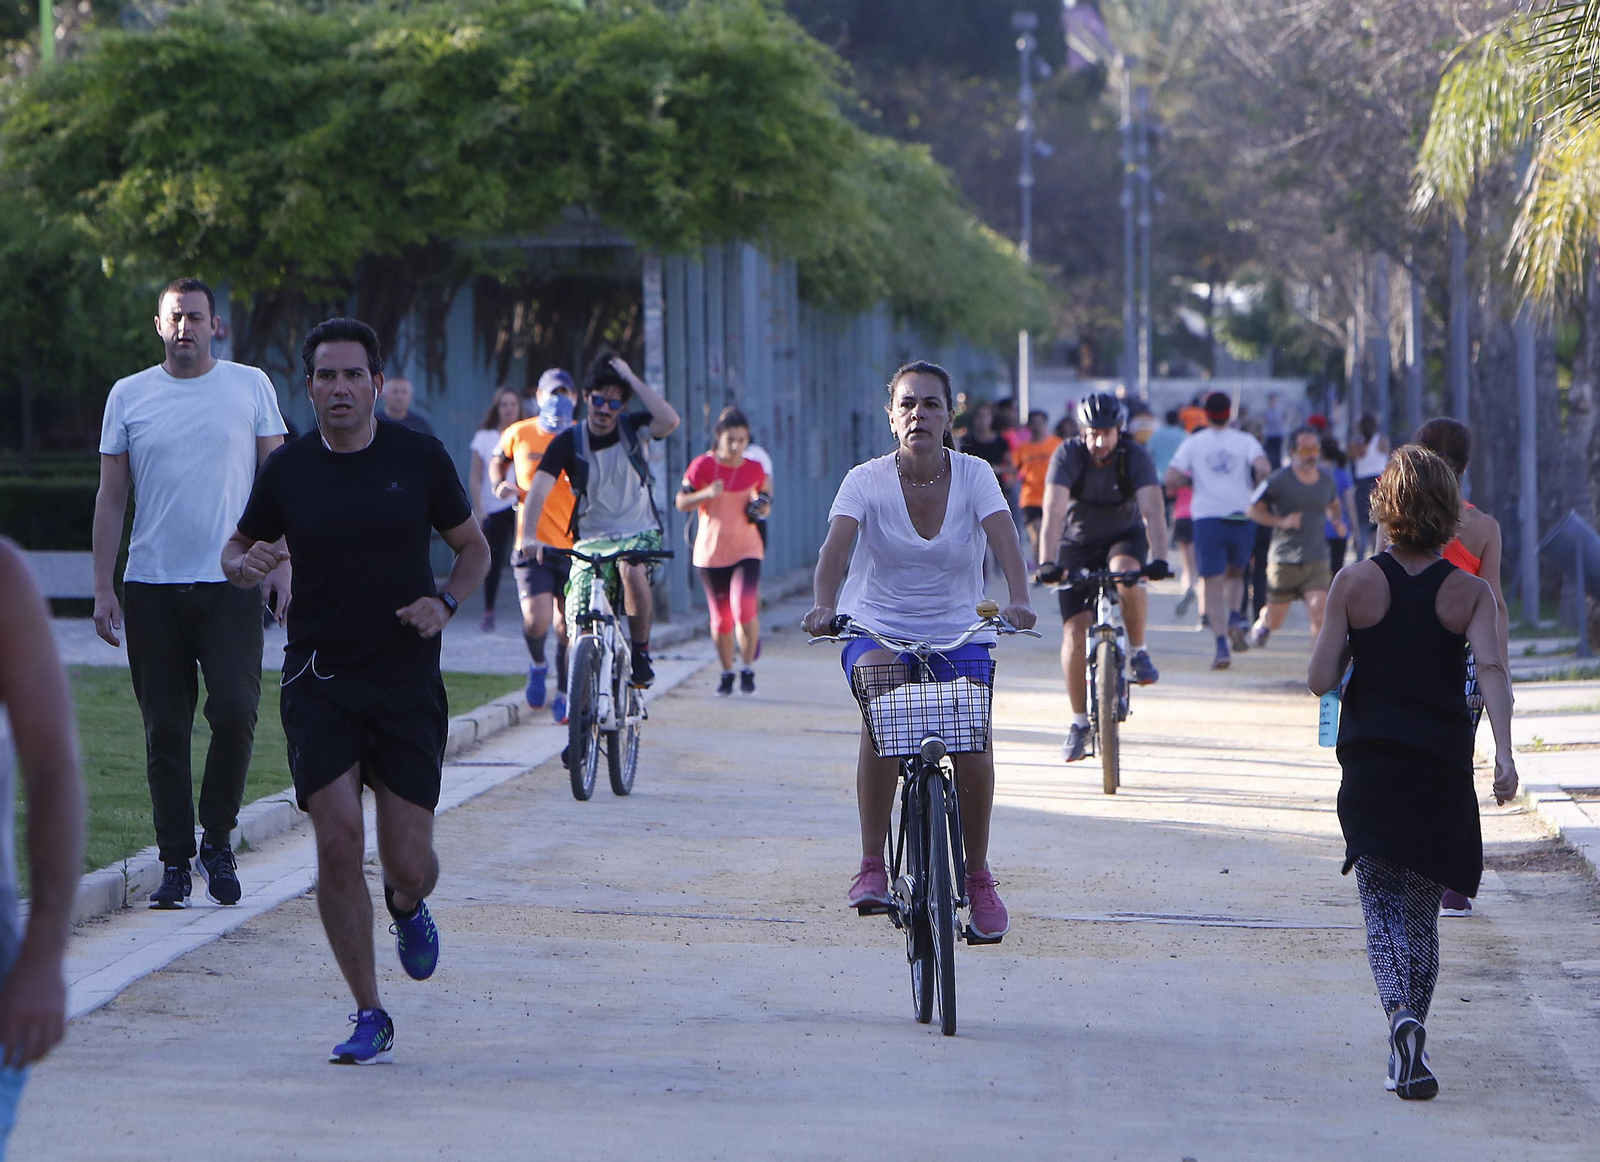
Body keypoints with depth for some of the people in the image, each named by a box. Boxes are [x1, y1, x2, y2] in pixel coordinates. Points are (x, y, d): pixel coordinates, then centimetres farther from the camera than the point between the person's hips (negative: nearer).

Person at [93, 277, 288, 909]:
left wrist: (282, 561, -2)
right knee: (165, 730, 2)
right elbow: (110, 497, 9)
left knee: (234, 710, -14)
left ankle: (217, 839, 5)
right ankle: (175, 862, 9)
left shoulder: (251, 386, 6)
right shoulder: (128, 396, 8)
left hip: (232, 584, -1)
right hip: (151, 587, 1)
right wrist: (102, 588, 3)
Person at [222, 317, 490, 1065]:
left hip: (407, 682, 0)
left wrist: (446, 602, -8)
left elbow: (473, 547, 11)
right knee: (338, 846, -12)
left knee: (408, 863, -2)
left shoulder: (419, 458, 0)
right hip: (318, 682, 0)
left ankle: (408, 908, 38)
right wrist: (245, 564, -10)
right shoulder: (287, 470, 1)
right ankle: (369, 1018, 1)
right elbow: (238, 549, 14)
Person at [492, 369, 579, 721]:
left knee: (568, 626, 3)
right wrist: (500, 484, 2)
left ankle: (563, 695, 22)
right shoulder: (519, 435, 4)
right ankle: (537, 665, 17)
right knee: (536, 620, -16)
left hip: (576, 546, 1)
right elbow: (497, 462, 23)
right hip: (534, 544, -1)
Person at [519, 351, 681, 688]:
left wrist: (633, 379, -22)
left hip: (639, 533, -1)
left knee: (632, 571, -35)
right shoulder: (569, 442, -7)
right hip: (592, 540, 1)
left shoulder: (632, 427, -5)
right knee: (579, 622, -14)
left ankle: (641, 653, -16)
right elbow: (539, 488, -18)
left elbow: (669, 421, -26)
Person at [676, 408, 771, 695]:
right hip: (711, 551, 0)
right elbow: (681, 503, -3)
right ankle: (727, 674, 23)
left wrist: (762, 506, -7)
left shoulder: (755, 470, 2)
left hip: (746, 549, 0)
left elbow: (765, 504, 16)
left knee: (744, 607, -19)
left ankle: (748, 668, -1)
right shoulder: (703, 465, -4)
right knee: (720, 616, 5)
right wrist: (706, 494, -20)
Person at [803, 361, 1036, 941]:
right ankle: (872, 865, -24)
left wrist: (1018, 600, -41)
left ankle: (978, 877, 4)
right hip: (877, 627, -1)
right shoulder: (866, 481, -9)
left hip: (958, 630, 1)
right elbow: (836, 548, -24)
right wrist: (824, 606, -44)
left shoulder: (974, 475, -6)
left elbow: (1005, 541, -21)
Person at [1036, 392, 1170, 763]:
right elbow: (1054, 511, -31)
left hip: (1125, 537, -1)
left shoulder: (1136, 457, -21)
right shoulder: (1067, 456, -21)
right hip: (1078, 543, 1)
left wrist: (1159, 559, -47)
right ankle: (1080, 721, 3)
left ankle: (1138, 651, -12)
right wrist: (1048, 562, -44)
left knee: (1125, 574, -37)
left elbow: (1153, 509, -32)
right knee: (1075, 631, -11)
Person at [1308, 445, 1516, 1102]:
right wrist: (1503, 751, -24)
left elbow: (1320, 680, -4)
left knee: (1385, 906, -1)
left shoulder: (1355, 585, -3)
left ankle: (1402, 1017, -27)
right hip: (1443, 768, 1)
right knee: (1422, 911, 14)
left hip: (1370, 767, -1)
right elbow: (1491, 668, -16)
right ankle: (1409, 1056, 17)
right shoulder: (1470, 592, -1)